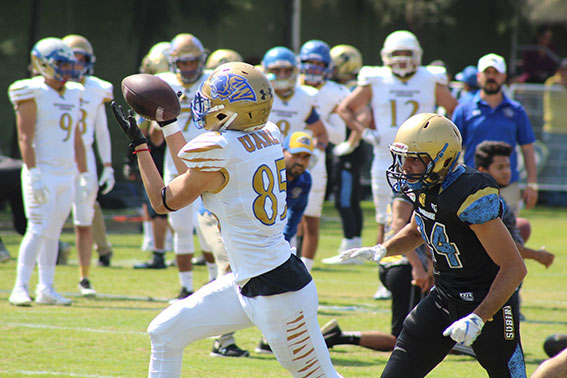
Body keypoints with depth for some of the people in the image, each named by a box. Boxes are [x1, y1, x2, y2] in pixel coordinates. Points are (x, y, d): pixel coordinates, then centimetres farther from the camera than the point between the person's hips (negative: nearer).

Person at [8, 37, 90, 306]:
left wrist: (84, 176, 16)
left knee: (53, 233, 8)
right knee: (39, 229, -13)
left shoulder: (73, 94, 14)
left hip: (66, 174, 7)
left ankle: (46, 289, 12)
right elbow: (25, 138, -13)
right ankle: (20, 288, -11)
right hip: (42, 172, -7)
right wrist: (34, 175, -20)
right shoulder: (33, 93, -8)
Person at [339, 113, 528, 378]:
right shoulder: (424, 187, -3)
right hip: (443, 297, 7)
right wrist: (382, 251, 1)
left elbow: (514, 268, -26)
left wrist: (478, 319, -31)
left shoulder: (471, 195, -27)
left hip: (488, 303, -7)